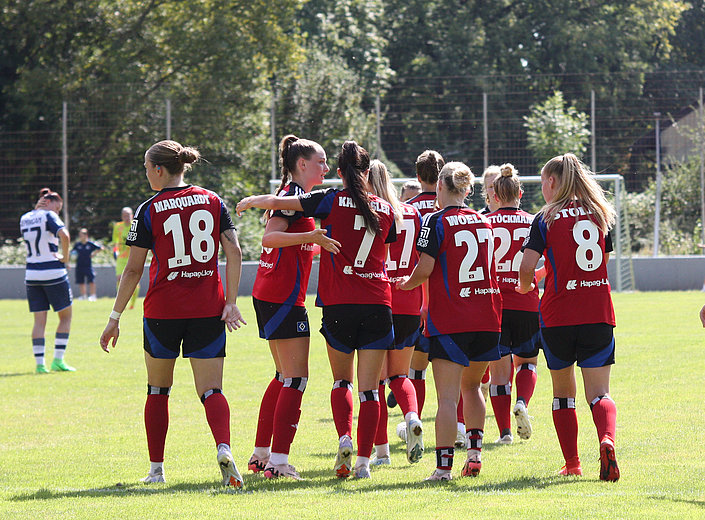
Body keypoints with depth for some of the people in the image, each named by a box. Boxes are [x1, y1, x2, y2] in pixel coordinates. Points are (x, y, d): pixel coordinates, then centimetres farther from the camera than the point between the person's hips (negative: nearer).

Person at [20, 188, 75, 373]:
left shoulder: (24, 218, 10)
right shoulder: (49, 215, -9)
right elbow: (64, 235, -26)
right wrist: (65, 257, -13)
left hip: (31, 274, 6)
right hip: (53, 273, -5)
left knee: (39, 321, 7)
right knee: (65, 317, 7)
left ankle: (39, 363, -1)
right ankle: (58, 360, 1)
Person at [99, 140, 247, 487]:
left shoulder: (149, 210, -4)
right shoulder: (213, 201, 5)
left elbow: (133, 270, -3)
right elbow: (234, 253, -2)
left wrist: (115, 318, 3)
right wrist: (231, 302, 1)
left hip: (163, 309, -2)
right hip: (208, 309, 2)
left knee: (158, 390, 16)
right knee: (211, 390, 1)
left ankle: (156, 468, 18)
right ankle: (224, 447, -28)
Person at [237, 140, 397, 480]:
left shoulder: (332, 201, -3)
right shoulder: (385, 209, 7)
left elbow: (275, 202, -3)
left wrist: (249, 202, 16)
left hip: (338, 304, -1)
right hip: (378, 304, 1)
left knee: (342, 380, 16)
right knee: (369, 388, 3)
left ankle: (344, 438, -6)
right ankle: (363, 461, -4)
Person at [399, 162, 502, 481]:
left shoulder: (437, 221, -7)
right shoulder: (483, 222, 11)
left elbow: (425, 268, -14)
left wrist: (407, 283, 9)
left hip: (449, 319, -6)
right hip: (486, 317, 6)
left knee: (448, 396, -7)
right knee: (471, 385, 23)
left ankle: (443, 466, -13)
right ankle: (475, 451, 17)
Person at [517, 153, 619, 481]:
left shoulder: (547, 218, -4)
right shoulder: (598, 214, 9)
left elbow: (527, 266, -13)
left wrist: (525, 286, 10)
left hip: (558, 315, -2)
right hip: (599, 313, 2)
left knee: (563, 391, 15)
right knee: (598, 393, -1)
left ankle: (572, 463, 15)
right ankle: (607, 439, -30)